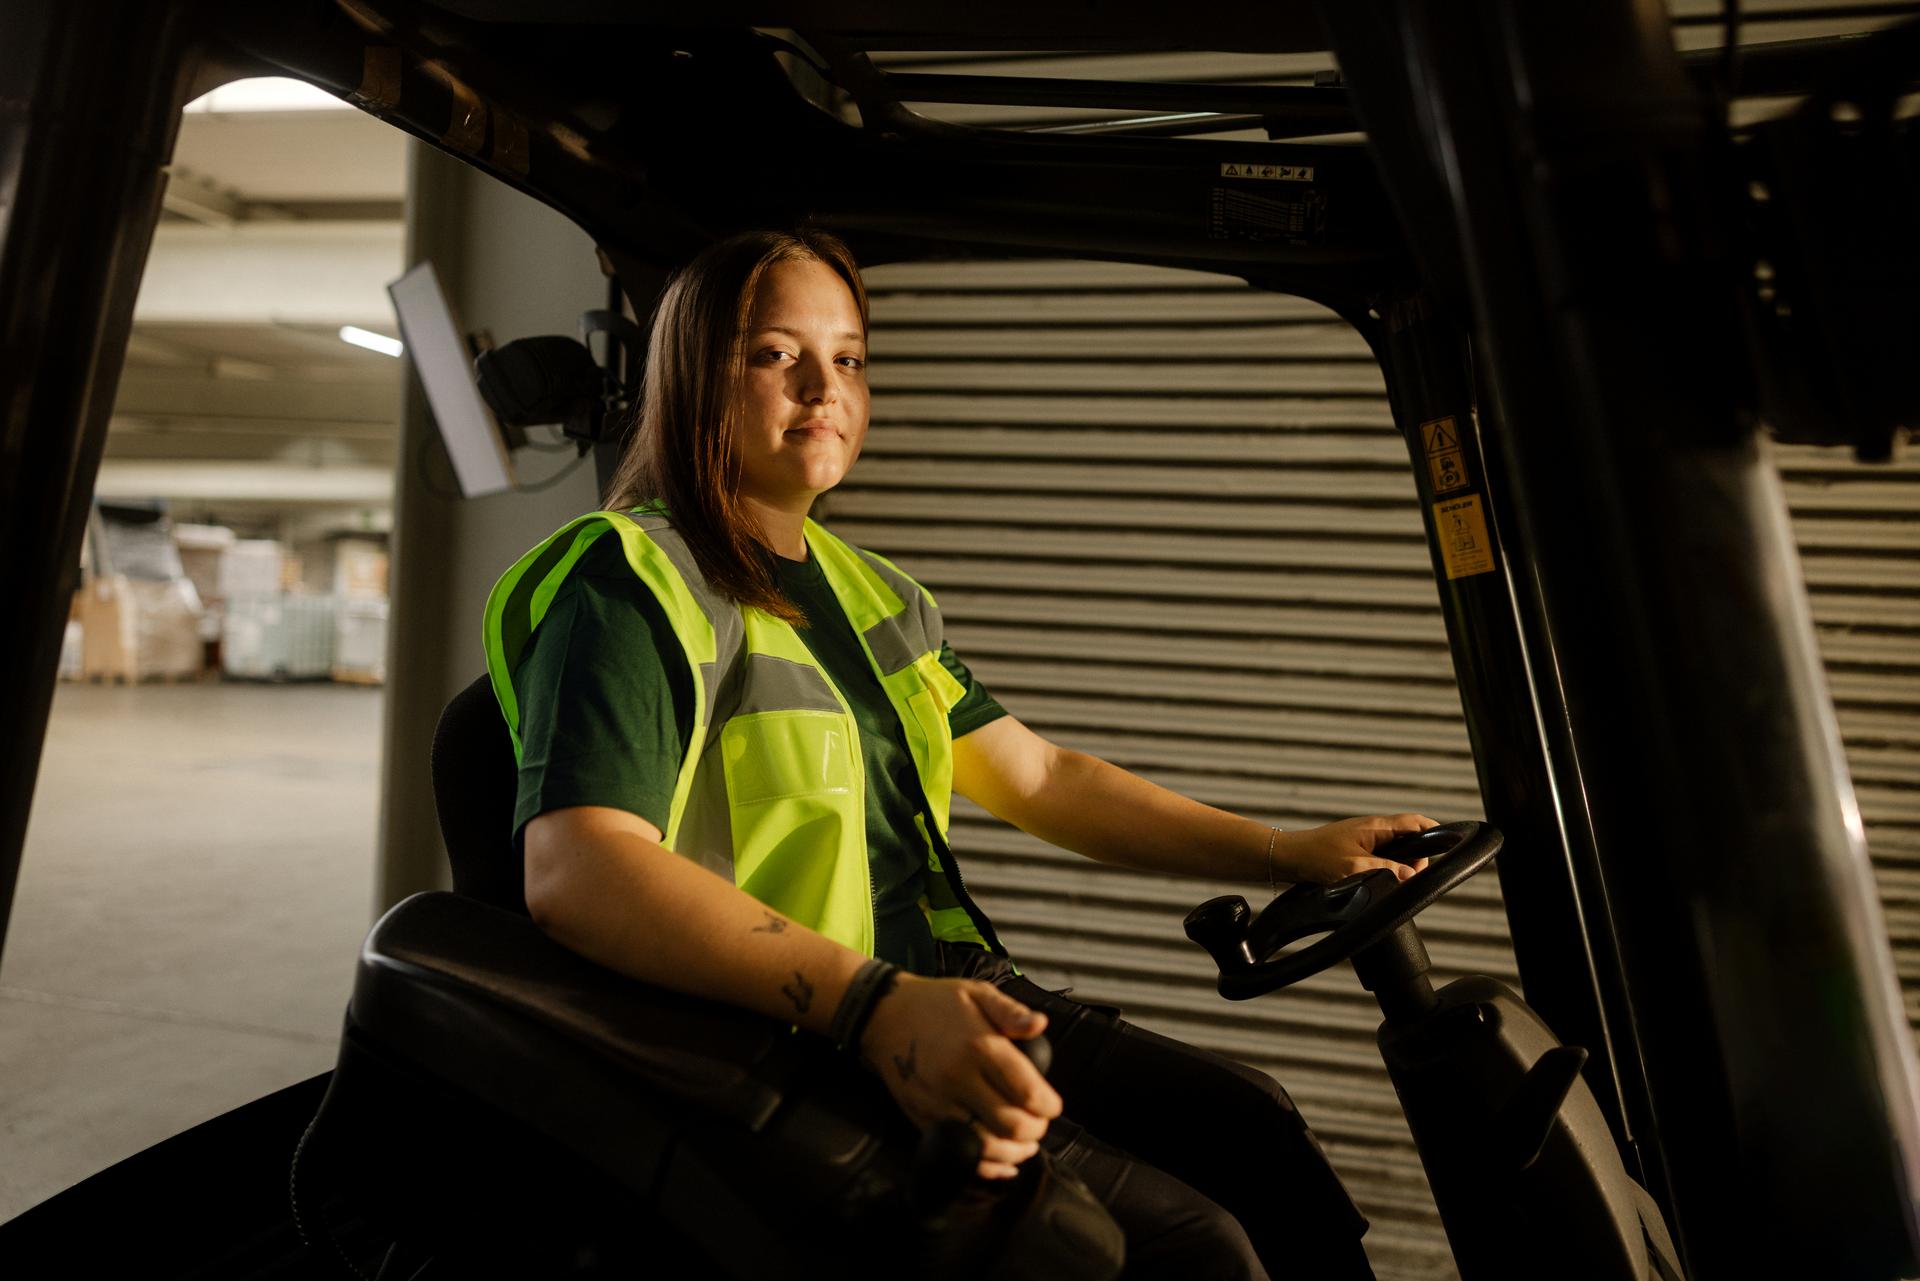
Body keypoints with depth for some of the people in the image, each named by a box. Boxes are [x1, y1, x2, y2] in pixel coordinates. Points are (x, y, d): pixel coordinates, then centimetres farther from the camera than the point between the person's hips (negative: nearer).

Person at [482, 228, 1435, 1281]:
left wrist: (1284, 855, 10)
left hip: (946, 1004, 8)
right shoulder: (631, 583, -11)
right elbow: (575, 868, -27)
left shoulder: (873, 596, 15)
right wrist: (875, 1005, -38)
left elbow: (1040, 776, 17)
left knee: (1249, 1123, 2)